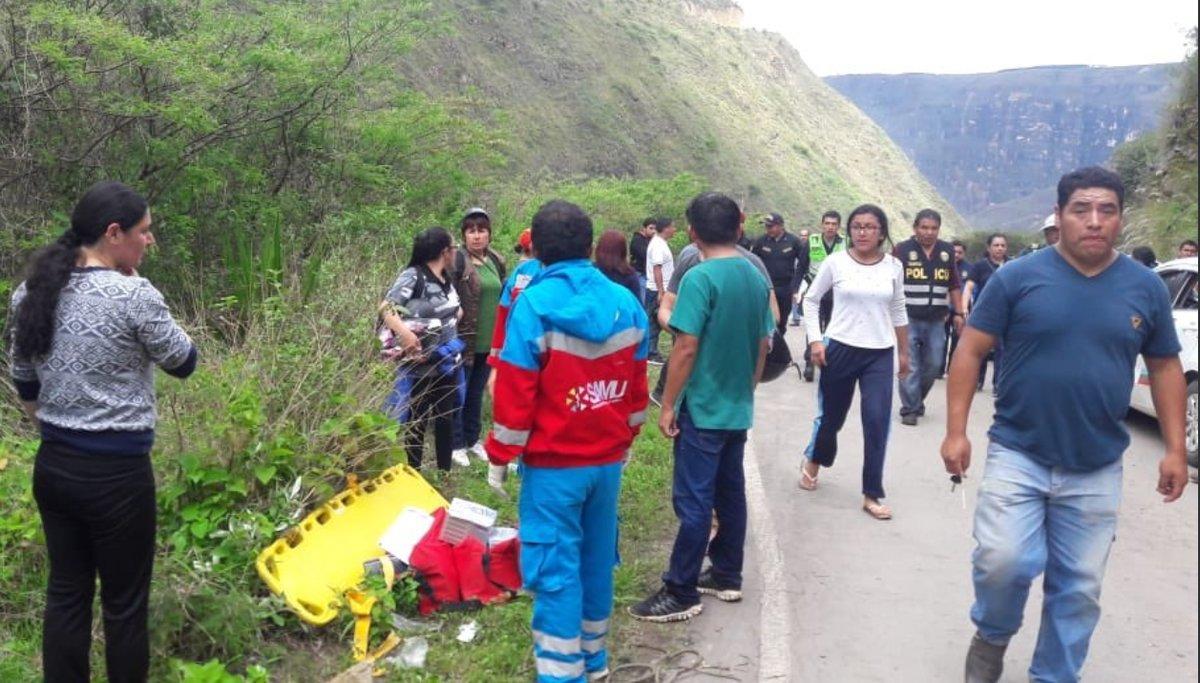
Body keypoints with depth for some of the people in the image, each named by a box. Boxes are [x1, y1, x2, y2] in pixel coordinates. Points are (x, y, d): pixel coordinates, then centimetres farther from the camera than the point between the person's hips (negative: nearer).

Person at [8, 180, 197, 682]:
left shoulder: (33, 291, 2)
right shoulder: (133, 296, -18)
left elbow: (23, 382, 12)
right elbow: (184, 363, -4)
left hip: (52, 468, 7)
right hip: (116, 474, -7)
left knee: (65, 593, 18)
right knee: (125, 604, 9)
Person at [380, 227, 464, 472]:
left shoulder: (446, 278, 8)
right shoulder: (413, 276, -15)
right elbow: (386, 307, -25)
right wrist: (404, 333, -38)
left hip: (447, 363, 7)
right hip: (420, 366, -7)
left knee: (446, 419, 15)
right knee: (417, 422, 6)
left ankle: (445, 472, 29)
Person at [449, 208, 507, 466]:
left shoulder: (496, 261, 9)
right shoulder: (457, 260, -12)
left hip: (489, 341, 6)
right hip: (463, 340, -6)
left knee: (477, 393, 19)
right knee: (459, 394, 6)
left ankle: (472, 439, 33)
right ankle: (456, 444, 19)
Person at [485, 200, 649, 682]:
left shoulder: (533, 305, -15)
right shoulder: (626, 304, 1)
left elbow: (515, 391, -15)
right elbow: (637, 387, 8)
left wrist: (501, 455, -4)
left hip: (554, 464, -5)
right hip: (608, 459, 6)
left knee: (555, 568, 3)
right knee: (596, 558, 18)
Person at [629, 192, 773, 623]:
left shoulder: (700, 278, -17)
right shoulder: (756, 278, 6)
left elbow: (687, 348, -19)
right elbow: (762, 346, 12)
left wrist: (668, 405, -12)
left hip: (703, 410, -8)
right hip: (738, 410, 8)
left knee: (693, 502, -2)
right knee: (731, 495, 15)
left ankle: (681, 593, 5)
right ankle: (727, 577, 27)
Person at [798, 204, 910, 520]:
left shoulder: (894, 266, 1)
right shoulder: (836, 262, -5)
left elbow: (898, 312, 12)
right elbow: (811, 300, 3)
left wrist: (904, 352, 16)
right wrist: (815, 340, -6)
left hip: (880, 355, 1)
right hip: (840, 349, -1)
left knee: (877, 422, -6)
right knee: (831, 415, 12)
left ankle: (871, 495, 6)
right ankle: (813, 461, 43)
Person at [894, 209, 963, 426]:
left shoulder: (947, 251, 9)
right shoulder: (903, 249, -3)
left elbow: (954, 285, 16)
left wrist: (958, 312, 12)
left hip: (936, 320, 4)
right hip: (908, 318, -4)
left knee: (934, 365, 8)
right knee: (910, 366, -3)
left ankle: (916, 399, 29)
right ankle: (910, 408, 7)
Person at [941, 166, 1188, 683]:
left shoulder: (1146, 288, 1)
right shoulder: (1018, 277, -7)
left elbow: (1165, 367, 11)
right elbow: (970, 350, -5)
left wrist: (1175, 448, 6)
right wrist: (956, 431, -10)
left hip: (1097, 469, 3)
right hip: (1017, 454, -2)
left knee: (1079, 587, 10)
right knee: (1002, 561, -14)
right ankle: (991, 635, 18)